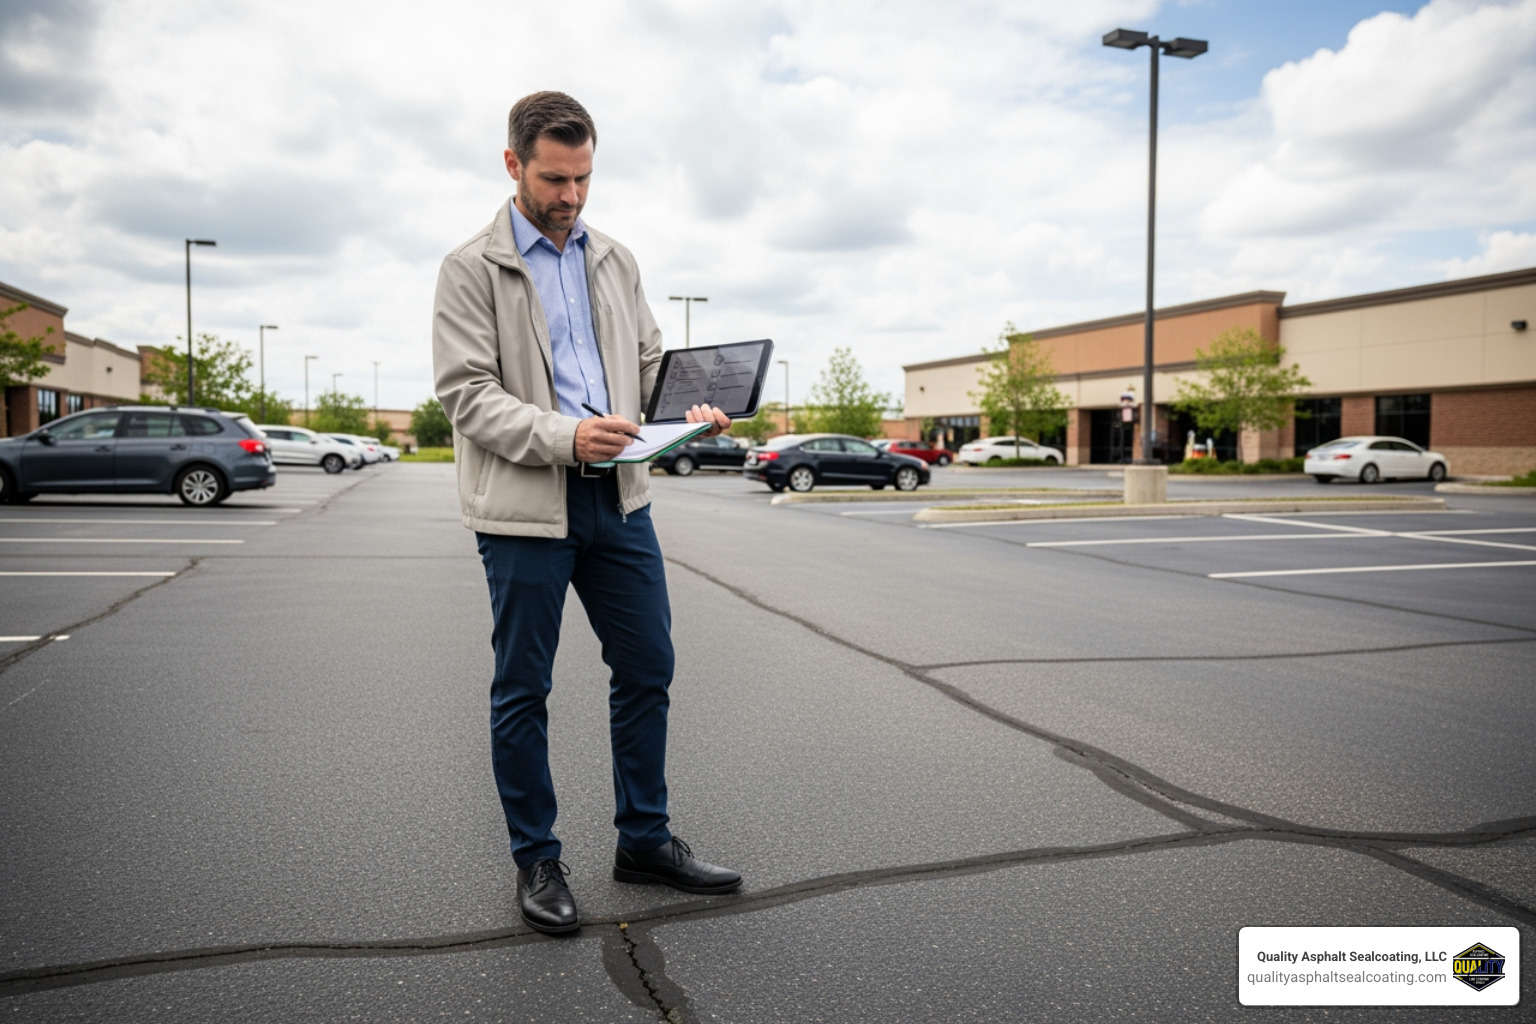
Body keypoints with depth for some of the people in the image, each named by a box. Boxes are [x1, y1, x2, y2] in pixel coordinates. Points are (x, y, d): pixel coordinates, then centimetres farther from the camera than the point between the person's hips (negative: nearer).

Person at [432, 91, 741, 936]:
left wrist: (690, 409, -4)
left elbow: (649, 360, 17)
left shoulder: (614, 260, 14)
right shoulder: (471, 268, -2)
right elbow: (465, 393, -10)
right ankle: (536, 861, 22)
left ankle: (644, 840, 26)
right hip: (525, 505, -5)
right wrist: (564, 435, -24)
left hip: (619, 495, 5)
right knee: (522, 689, 5)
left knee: (647, 668, 9)